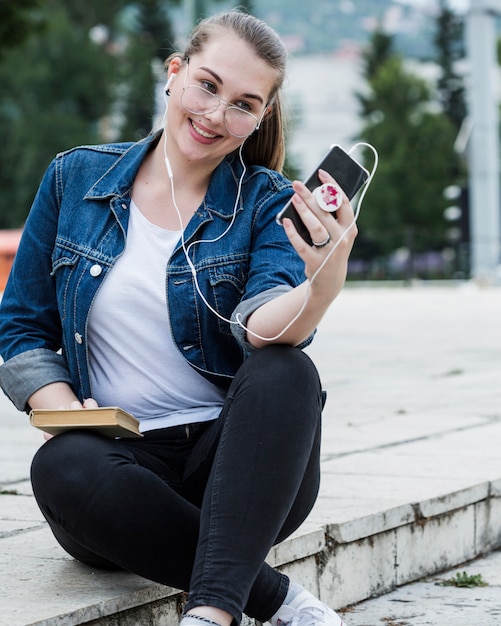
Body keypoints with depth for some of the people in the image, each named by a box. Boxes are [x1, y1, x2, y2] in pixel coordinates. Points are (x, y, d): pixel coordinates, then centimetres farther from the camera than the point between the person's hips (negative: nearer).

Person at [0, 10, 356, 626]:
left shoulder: (267, 203, 1)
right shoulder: (75, 178, 7)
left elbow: (265, 327, -19)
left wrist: (327, 276, -42)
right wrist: (70, 417, -8)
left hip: (234, 460, -1)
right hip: (121, 459, 1)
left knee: (287, 371, -31)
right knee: (62, 467, -33)